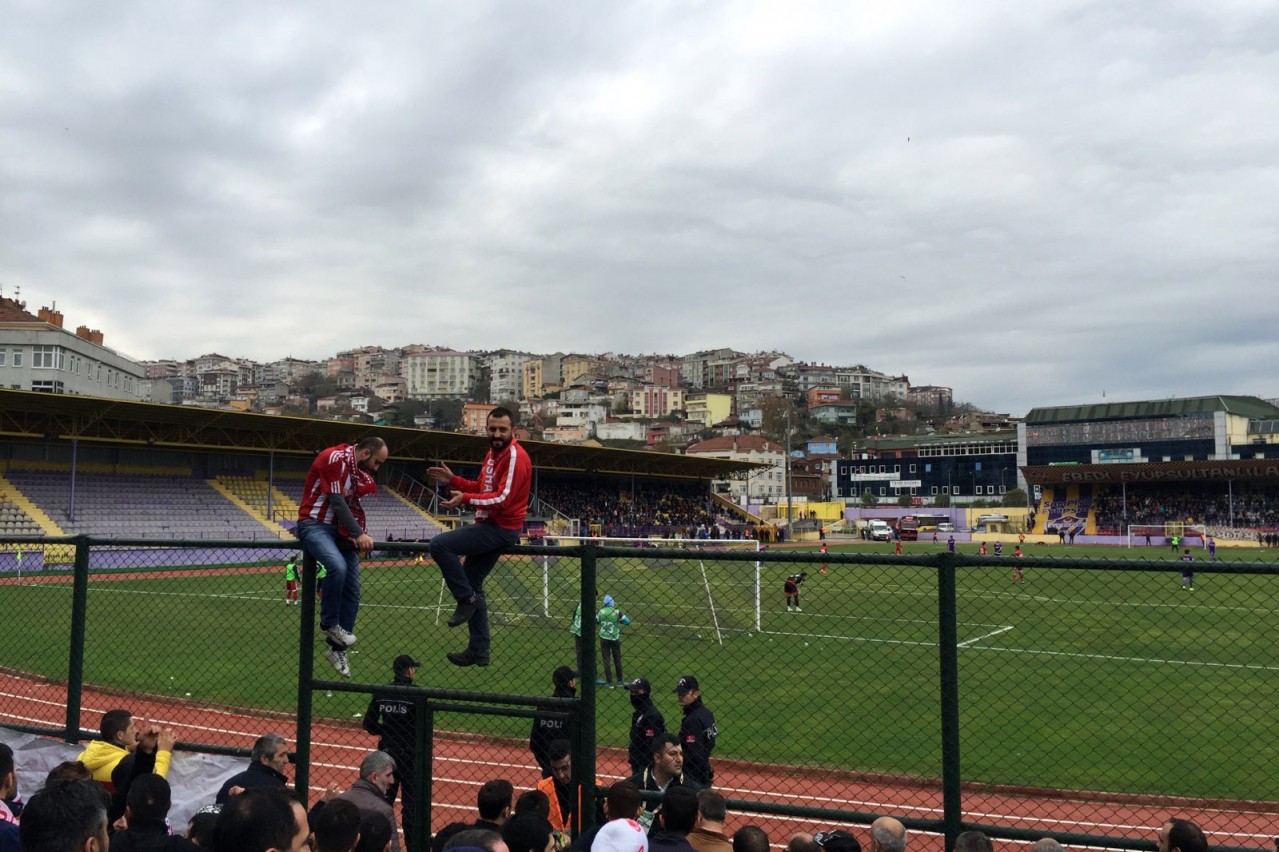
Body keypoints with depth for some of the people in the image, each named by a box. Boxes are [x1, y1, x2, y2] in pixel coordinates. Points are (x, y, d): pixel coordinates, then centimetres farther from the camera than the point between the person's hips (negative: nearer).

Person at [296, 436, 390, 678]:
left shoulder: (361, 471, 10)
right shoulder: (334, 458, -16)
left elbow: (352, 504, 8)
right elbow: (337, 501, -21)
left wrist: (358, 535, -8)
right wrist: (359, 533, -24)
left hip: (341, 529, 8)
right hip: (315, 524, -8)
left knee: (353, 590, 1)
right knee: (338, 566, -34)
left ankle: (337, 649, 12)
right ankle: (329, 623, -12)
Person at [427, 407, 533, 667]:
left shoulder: (515, 456, -16)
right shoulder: (493, 453, 15)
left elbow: (503, 498, -24)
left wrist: (465, 499, -30)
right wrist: (452, 480, 12)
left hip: (500, 529, -10)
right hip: (489, 527, 10)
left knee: (439, 545, -19)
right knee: (472, 585, 15)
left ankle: (467, 598, -6)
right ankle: (479, 651, 21)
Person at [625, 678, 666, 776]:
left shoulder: (651, 715, -20)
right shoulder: (637, 713, 11)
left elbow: (652, 746, -22)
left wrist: (645, 768, -22)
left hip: (646, 765, -10)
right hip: (637, 764, 10)